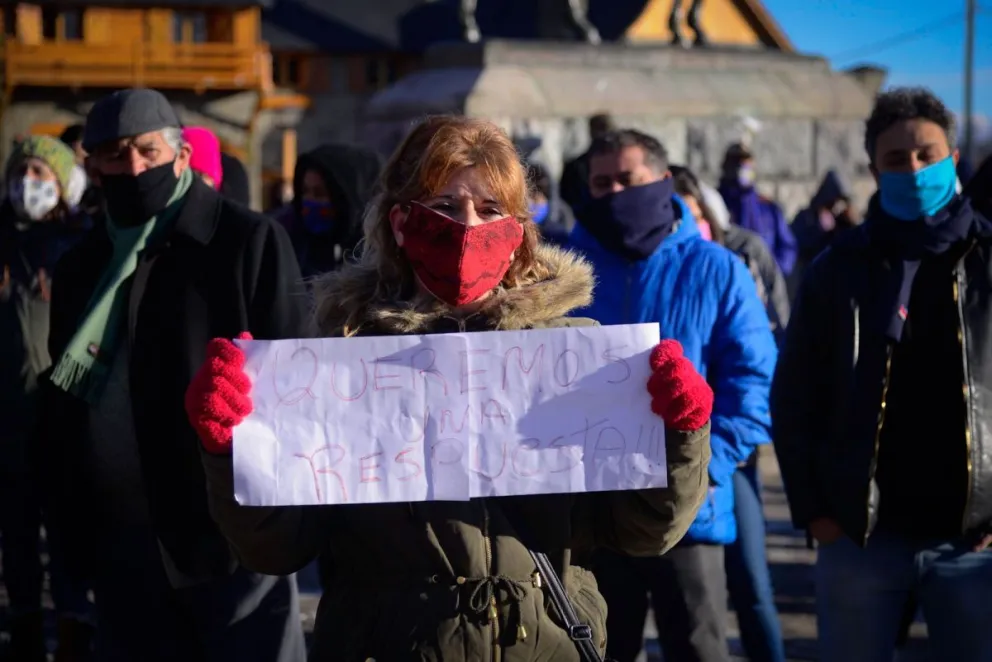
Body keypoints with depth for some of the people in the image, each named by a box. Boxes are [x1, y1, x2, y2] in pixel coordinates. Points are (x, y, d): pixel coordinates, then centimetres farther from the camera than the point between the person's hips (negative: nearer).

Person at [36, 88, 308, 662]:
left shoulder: (250, 242, -3)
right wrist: (76, 525, 11)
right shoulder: (83, 268, 14)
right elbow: (62, 403, 19)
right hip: (122, 545, 6)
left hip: (234, 535, -5)